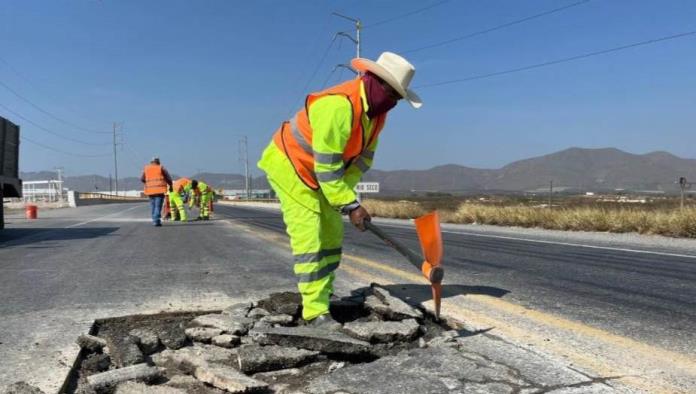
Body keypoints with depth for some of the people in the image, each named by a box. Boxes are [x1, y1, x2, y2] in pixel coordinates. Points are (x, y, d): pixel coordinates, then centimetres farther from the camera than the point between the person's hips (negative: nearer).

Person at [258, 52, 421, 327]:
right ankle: (316, 311, -9)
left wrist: (346, 193, -6)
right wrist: (350, 205, -27)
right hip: (289, 166, -9)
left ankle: (322, 297, 22)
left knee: (332, 234, 11)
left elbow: (364, 156, 3)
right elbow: (327, 165, -32)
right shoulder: (338, 105, -33)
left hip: (320, 173, 9)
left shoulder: (377, 111, -4)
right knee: (308, 237, -13)